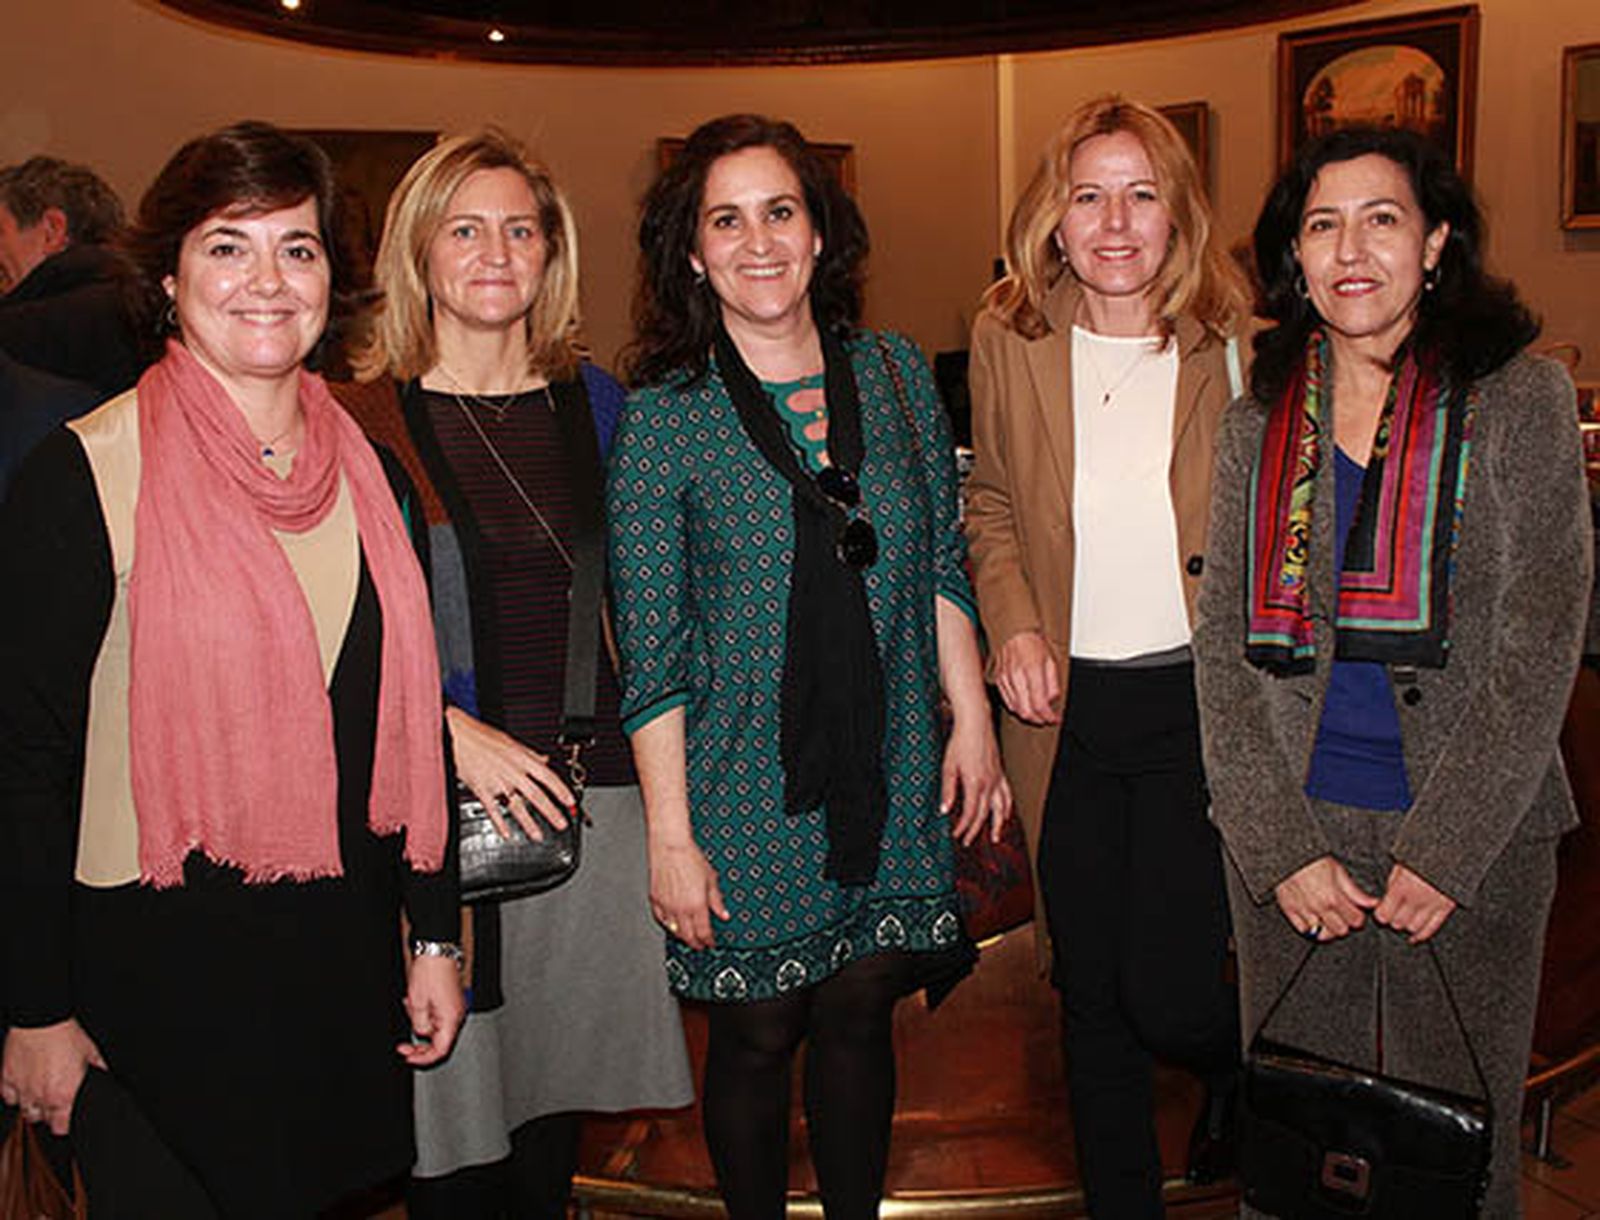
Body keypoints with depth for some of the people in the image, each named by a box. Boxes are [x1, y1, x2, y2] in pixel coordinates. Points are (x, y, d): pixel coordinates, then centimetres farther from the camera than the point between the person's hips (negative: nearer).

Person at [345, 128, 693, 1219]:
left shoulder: (593, 402, 9)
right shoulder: (368, 422, -3)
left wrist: (643, 760, 7)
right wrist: (453, 731, -16)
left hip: (589, 790, 4)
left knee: (557, 1085, 15)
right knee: (452, 1097, 4)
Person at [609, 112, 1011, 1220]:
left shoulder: (896, 374, 2)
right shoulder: (663, 417, -9)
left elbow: (942, 568, 9)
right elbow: (650, 651, -9)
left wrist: (972, 720, 4)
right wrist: (671, 835, -11)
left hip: (893, 782, 3)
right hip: (746, 793, -3)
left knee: (861, 1017, 15)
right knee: (758, 1035, 11)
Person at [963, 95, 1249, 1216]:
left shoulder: (1234, 349, -5)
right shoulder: (1010, 340, 2)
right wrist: (1014, 622, -3)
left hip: (1197, 702, -2)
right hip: (1066, 706, 3)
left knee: (1167, 989, -2)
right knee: (1091, 989, 14)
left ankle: (1243, 1080, 36)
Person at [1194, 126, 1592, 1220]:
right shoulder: (1258, 424, 4)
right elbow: (1225, 647, 2)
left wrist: (1444, 850, -11)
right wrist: (1281, 847, -7)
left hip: (1474, 840, -2)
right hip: (1288, 832, 2)